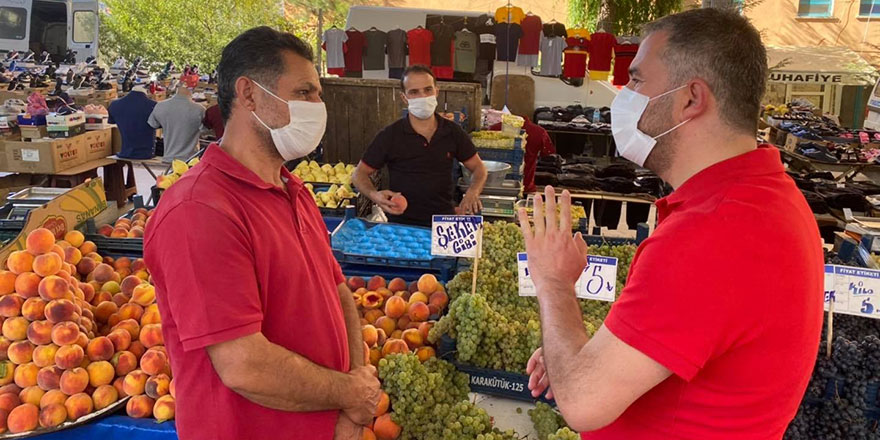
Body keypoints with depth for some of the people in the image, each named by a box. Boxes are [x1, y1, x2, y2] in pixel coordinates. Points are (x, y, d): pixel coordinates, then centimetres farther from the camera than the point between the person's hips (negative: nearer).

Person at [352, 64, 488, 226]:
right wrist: (374, 195, -17)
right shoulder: (390, 136, -3)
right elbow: (359, 174, 3)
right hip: (402, 224, -3)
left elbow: (479, 168, 14)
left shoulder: (452, 132, 4)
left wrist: (473, 192, -7)